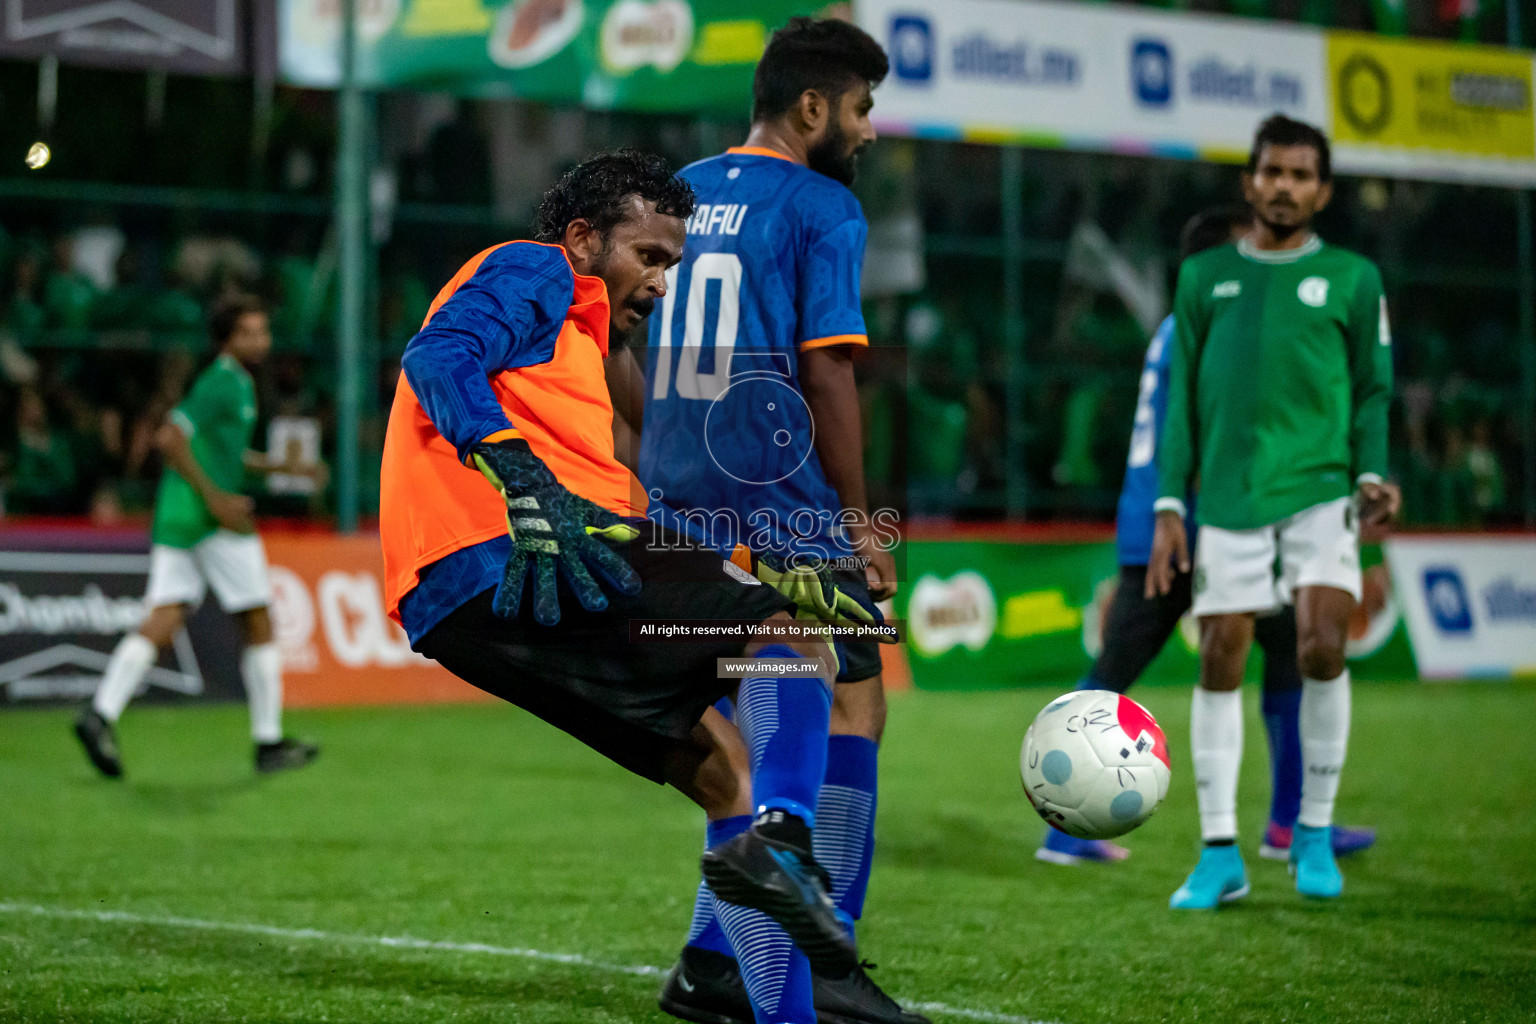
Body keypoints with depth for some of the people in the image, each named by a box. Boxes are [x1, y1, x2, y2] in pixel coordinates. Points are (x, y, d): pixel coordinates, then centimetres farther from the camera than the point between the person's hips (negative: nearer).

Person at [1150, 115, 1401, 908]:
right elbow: (1181, 394, 12)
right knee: (1219, 661, -2)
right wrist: (1169, 504, 5)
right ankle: (1219, 854, 6)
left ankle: (1314, 832, 1)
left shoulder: (1351, 278, 9)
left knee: (1322, 644, -16)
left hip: (1320, 491, -1)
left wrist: (1373, 473, -6)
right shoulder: (1206, 276, 12)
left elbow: (1372, 389, 11)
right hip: (1228, 498, 2)